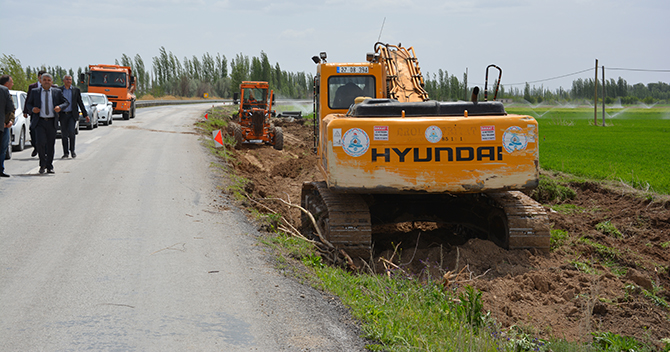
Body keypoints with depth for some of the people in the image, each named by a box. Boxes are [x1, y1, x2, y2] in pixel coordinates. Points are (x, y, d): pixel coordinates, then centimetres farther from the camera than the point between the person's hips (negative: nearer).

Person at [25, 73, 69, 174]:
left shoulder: (57, 92, 7)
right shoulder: (35, 92, 7)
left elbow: (66, 102, 9)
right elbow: (28, 103, 14)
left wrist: (60, 107, -13)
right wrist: (32, 109, -9)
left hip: (52, 122, 1)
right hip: (39, 121, -1)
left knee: (51, 145, 5)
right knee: (41, 143, -15)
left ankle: (49, 167, 16)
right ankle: (42, 165, 1)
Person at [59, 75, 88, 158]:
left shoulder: (76, 90, 6)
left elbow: (80, 103, 8)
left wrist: (86, 115, 5)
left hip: (72, 114, -1)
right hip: (62, 115, 1)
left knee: (71, 131, -18)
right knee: (64, 134, 1)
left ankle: (72, 150, 0)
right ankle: (66, 153, 10)